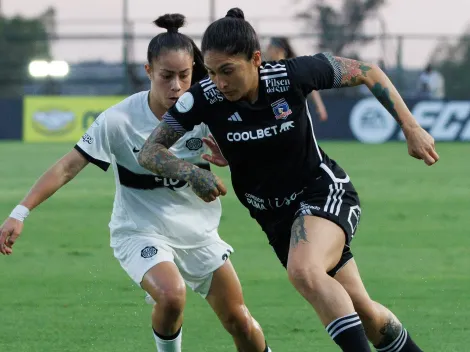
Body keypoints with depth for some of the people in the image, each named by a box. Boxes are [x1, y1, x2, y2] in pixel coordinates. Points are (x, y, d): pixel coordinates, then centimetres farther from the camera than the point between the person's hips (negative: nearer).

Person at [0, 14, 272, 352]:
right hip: (140, 232, -4)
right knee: (172, 296, -32)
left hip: (198, 231, 4)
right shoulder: (119, 120, -19)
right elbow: (68, 166, -16)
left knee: (239, 321, 2)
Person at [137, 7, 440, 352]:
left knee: (303, 270, -35)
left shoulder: (293, 74, -24)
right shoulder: (204, 98, -18)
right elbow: (149, 152, -14)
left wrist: (411, 128, -10)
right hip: (276, 216, 4)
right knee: (362, 311, 6)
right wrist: (190, 172, -34)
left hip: (324, 192, -4)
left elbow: (367, 72, -9)